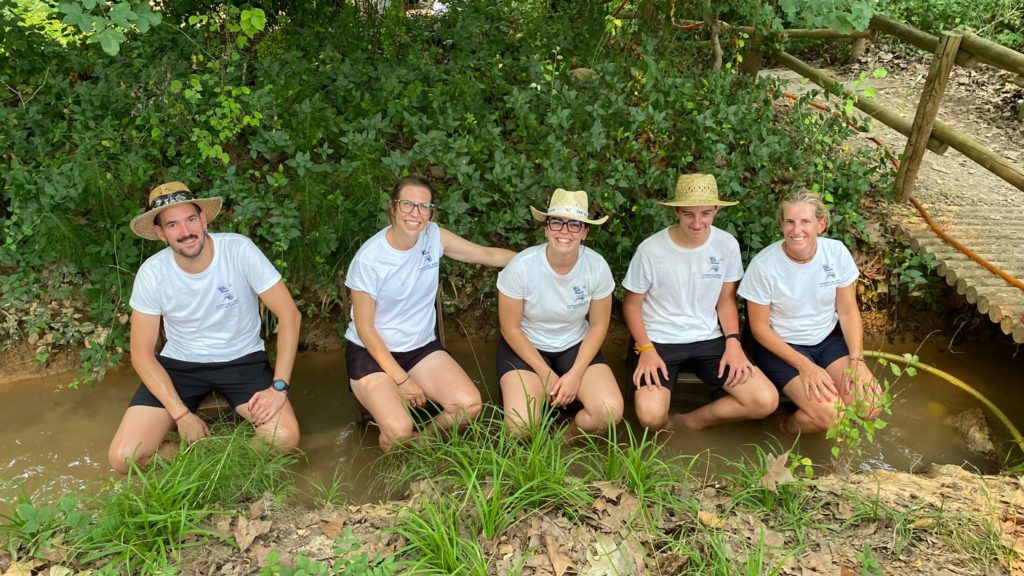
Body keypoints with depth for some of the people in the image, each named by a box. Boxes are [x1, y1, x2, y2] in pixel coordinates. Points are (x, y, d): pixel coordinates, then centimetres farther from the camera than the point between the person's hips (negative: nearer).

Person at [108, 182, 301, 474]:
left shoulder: (239, 249, -18)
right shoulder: (152, 273, -13)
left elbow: (289, 315, -14)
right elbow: (142, 353, -6)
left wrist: (279, 386, -22)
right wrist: (181, 414, -16)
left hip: (242, 359, -1)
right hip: (179, 364, 2)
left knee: (285, 438, -25)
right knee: (123, 457, -14)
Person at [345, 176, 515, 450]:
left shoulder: (433, 236, -6)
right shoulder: (368, 259, -19)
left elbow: (489, 255, 1)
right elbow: (364, 328, -14)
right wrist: (401, 379, -15)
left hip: (421, 346, 5)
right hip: (372, 350, -4)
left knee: (470, 405, -17)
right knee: (400, 432, -26)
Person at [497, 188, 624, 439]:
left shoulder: (597, 266, -17)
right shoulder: (522, 266, -24)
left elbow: (598, 325, -4)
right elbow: (511, 328, -12)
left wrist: (575, 375, -13)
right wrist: (545, 374, -13)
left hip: (576, 345, 2)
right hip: (525, 346, -2)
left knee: (610, 412, -21)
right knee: (520, 426, -23)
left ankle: (567, 437, 11)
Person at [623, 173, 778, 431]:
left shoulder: (728, 245, -4)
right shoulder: (651, 250, -13)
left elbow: (725, 300, 9)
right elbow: (632, 304, -2)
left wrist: (733, 342, -6)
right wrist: (646, 349, -15)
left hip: (709, 340, 4)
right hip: (659, 341, -3)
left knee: (766, 400, -13)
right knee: (651, 416, -28)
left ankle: (685, 422, 4)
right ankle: (667, 426, 10)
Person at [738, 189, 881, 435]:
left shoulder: (836, 252, -8)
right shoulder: (763, 265, -19)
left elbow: (848, 311, -1)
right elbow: (760, 328, -11)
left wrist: (856, 360, -14)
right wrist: (804, 365, -19)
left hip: (829, 339, 4)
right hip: (781, 345, -4)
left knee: (870, 404, -16)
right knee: (828, 414, -23)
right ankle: (791, 424, 12)